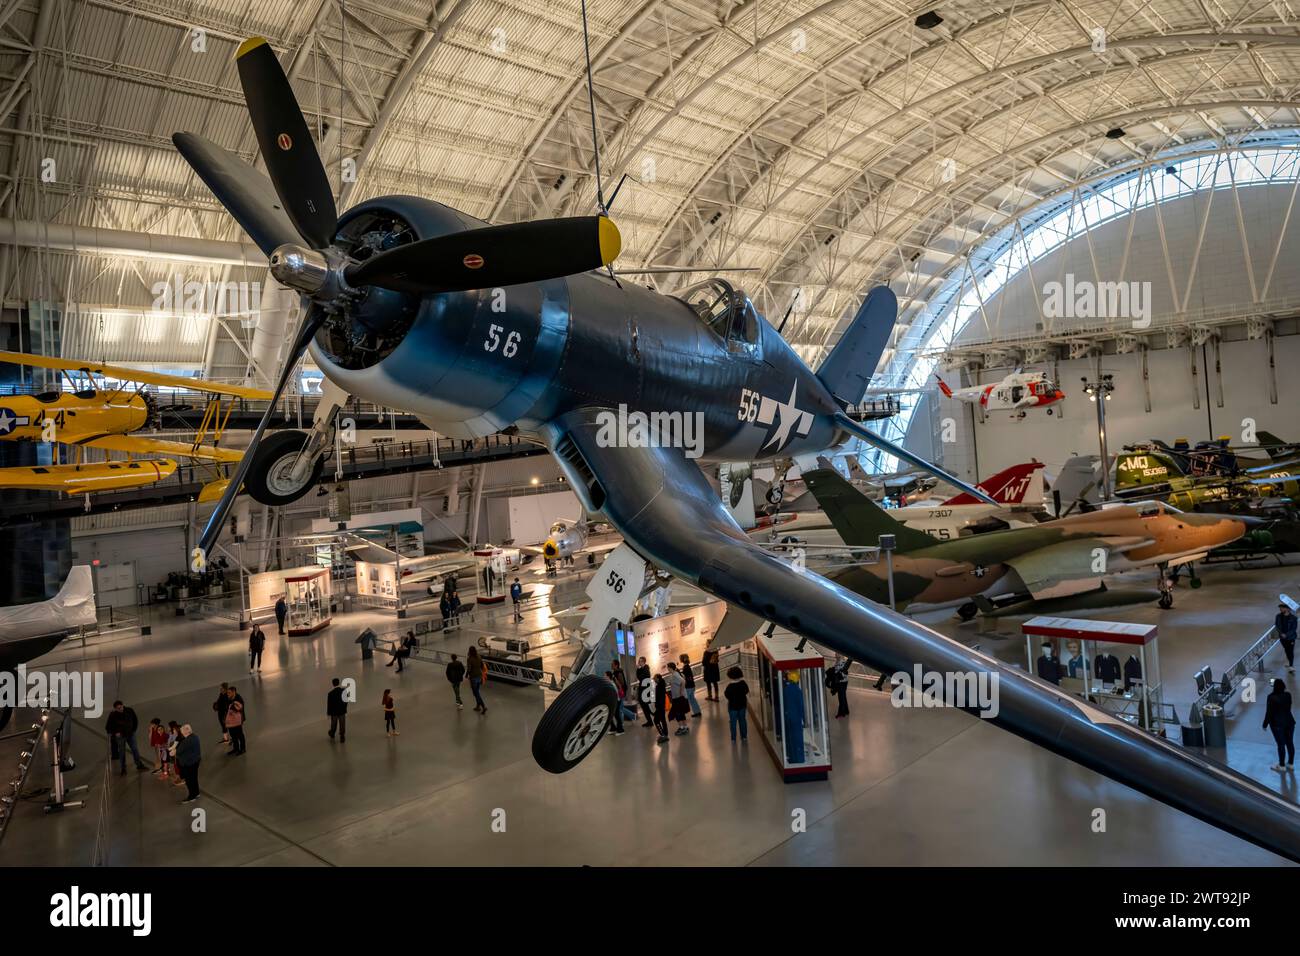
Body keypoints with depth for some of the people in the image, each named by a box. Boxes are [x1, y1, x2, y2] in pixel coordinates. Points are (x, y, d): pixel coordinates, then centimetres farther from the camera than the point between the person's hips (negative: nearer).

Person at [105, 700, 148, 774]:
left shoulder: (129, 711, -11)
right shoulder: (113, 715, -17)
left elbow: (135, 720, 5)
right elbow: (108, 726, -6)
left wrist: (134, 730, 3)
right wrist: (115, 733, -12)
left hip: (130, 734, 2)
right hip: (120, 736, -2)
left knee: (135, 749, 10)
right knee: (122, 752, 4)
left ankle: (139, 765, 23)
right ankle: (123, 769, 17)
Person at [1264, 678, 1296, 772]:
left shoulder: (1272, 697, -19)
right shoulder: (1288, 695, -4)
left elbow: (1269, 713, -15)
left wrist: (1265, 724, -3)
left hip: (1277, 724, -5)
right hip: (1289, 721, 5)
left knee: (1281, 745, 5)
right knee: (1290, 743, 16)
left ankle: (1282, 766, 17)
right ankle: (1291, 764, 29)